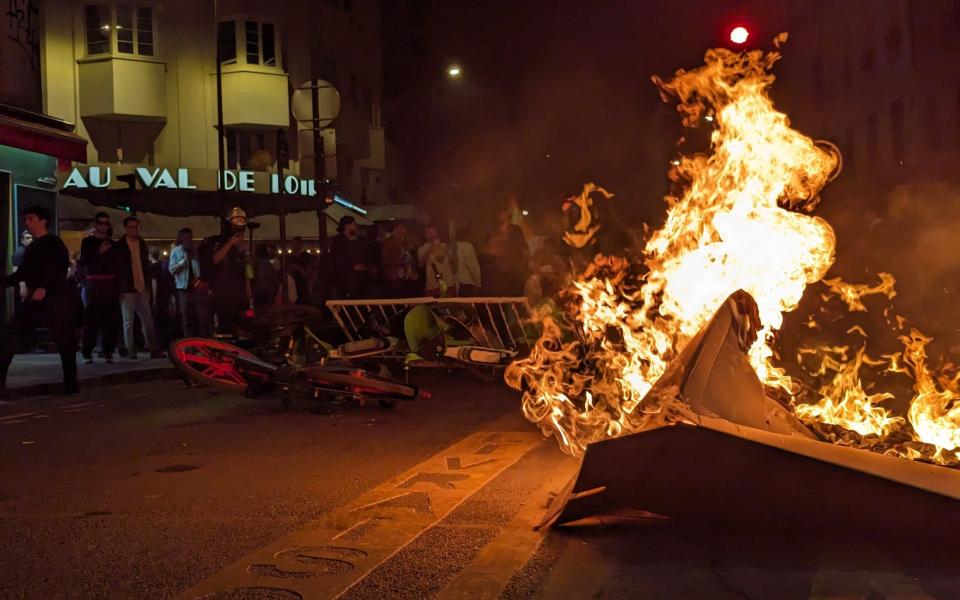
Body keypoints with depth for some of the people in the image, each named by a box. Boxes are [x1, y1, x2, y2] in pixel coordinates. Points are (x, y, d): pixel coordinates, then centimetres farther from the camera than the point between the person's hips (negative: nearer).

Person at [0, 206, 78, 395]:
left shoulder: (54, 243, -3)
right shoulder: (31, 248, 19)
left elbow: (60, 269, -16)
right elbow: (22, 274, 25)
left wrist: (45, 288, -28)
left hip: (55, 298, -7)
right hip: (34, 300, 7)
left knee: (65, 341, -3)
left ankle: (71, 383, 7)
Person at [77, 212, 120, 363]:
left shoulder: (112, 244, 17)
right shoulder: (87, 242, 6)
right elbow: (84, 262, -5)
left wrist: (118, 287, 10)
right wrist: (99, 252, -15)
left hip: (111, 284, 4)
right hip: (93, 284, -4)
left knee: (111, 319, -2)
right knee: (91, 319, -6)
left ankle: (108, 351, 4)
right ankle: (87, 352, -2)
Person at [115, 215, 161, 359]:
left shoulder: (142, 244, 13)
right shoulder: (119, 246, -1)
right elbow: (117, 268, -2)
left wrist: (148, 285, 11)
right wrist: (120, 287, -9)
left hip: (142, 288, 4)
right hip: (127, 289, -4)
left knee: (148, 320, 4)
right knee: (128, 321, 1)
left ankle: (153, 349, 8)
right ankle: (130, 351, 4)